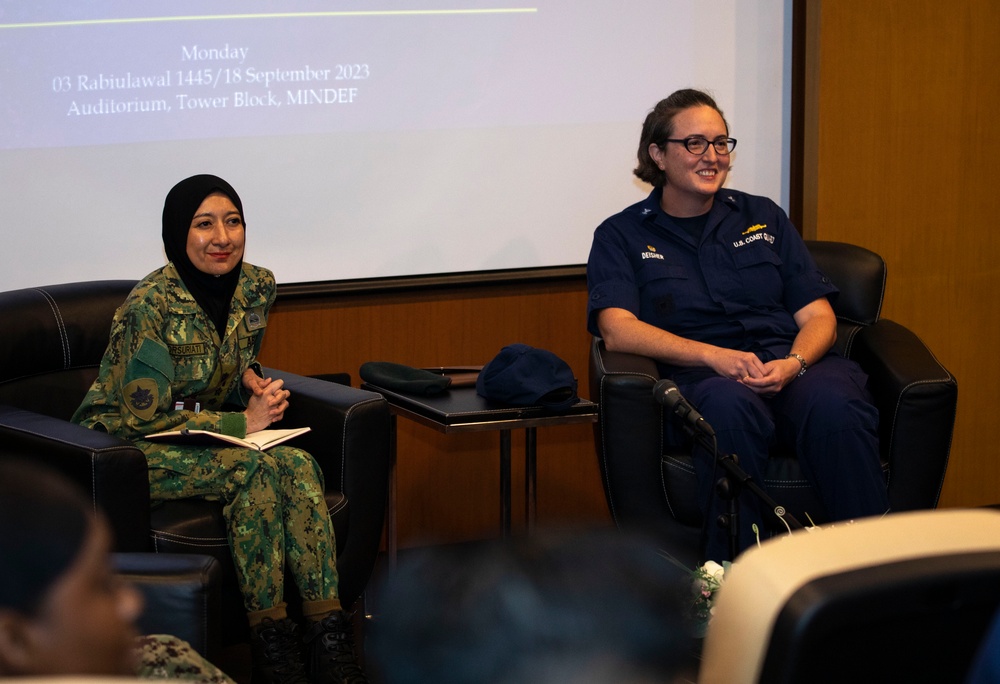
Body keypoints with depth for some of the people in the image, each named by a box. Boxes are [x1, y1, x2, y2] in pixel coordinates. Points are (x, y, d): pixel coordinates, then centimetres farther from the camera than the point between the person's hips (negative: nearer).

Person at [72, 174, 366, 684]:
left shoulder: (256, 285, -1)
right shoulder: (150, 306, -22)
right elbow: (146, 416, -19)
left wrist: (251, 376, -7)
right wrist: (243, 422, -19)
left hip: (203, 431, 6)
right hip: (126, 448, -6)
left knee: (298, 467, -24)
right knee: (255, 468, -31)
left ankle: (327, 636, -29)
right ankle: (270, 638, -24)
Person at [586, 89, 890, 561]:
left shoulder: (763, 218, 24)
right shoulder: (622, 236, 15)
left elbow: (817, 316, 17)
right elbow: (618, 329, -2)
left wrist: (793, 364, -8)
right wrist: (717, 356, -16)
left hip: (794, 368, 3)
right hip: (701, 380, -2)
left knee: (834, 405, -35)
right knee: (729, 406, -40)